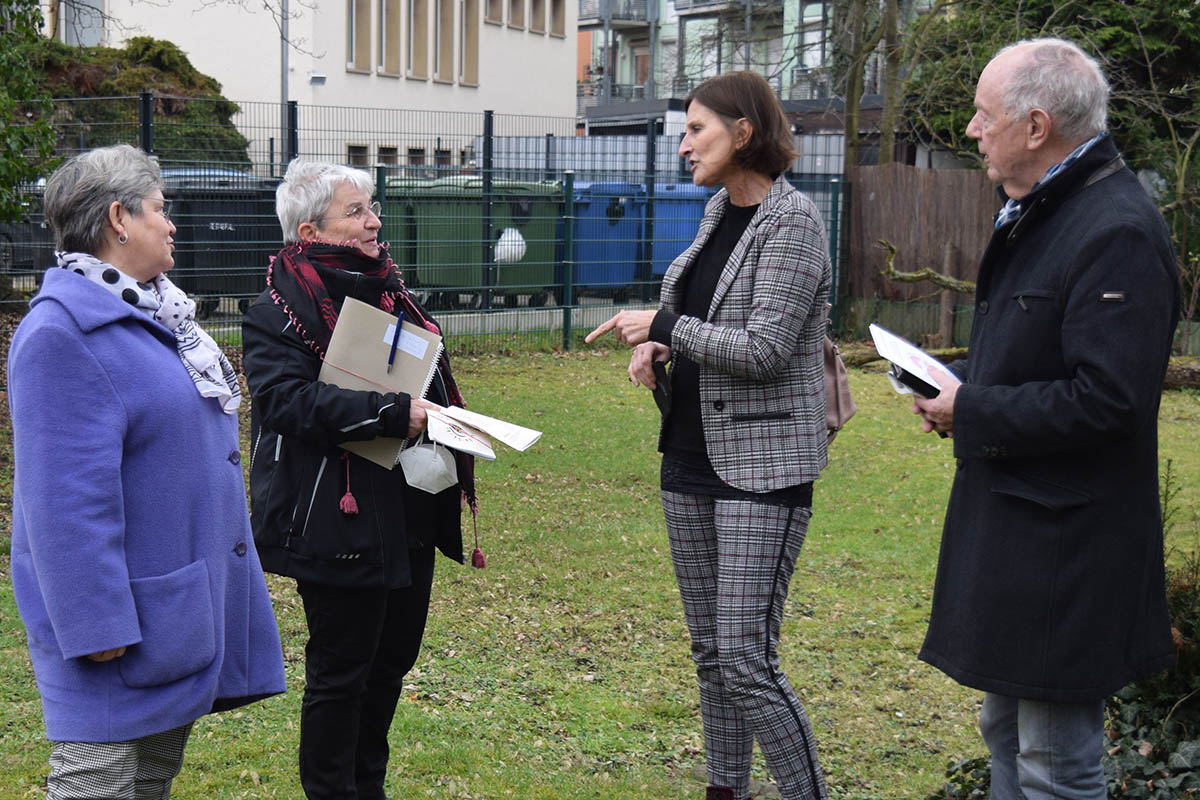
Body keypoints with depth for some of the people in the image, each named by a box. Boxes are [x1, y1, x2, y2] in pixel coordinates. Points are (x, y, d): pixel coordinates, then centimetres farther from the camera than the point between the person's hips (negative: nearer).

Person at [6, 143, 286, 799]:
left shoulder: (155, 310, 13)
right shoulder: (62, 332, -18)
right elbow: (67, 495, -23)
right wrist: (98, 622, -25)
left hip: (186, 600, 10)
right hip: (121, 621, -10)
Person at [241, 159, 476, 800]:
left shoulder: (385, 291, 15)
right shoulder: (277, 312, -10)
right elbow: (289, 399, -24)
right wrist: (394, 413, -27)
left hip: (409, 518, 8)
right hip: (343, 524, -8)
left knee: (392, 658, 17)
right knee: (340, 670, 2)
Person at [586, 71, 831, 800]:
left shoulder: (792, 221, -14)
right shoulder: (719, 213, 11)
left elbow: (764, 350, -20)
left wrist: (663, 325, -12)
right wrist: (659, 345, 3)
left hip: (762, 465, -9)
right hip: (693, 458, 9)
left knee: (747, 659, -11)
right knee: (710, 650, 14)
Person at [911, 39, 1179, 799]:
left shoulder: (1119, 232, -21)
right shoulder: (1036, 213, 12)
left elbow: (1107, 399, -26)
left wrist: (971, 412, -16)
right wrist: (962, 380, 5)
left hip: (1066, 544, -10)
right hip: (1012, 517, 10)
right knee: (1007, 729, 22)